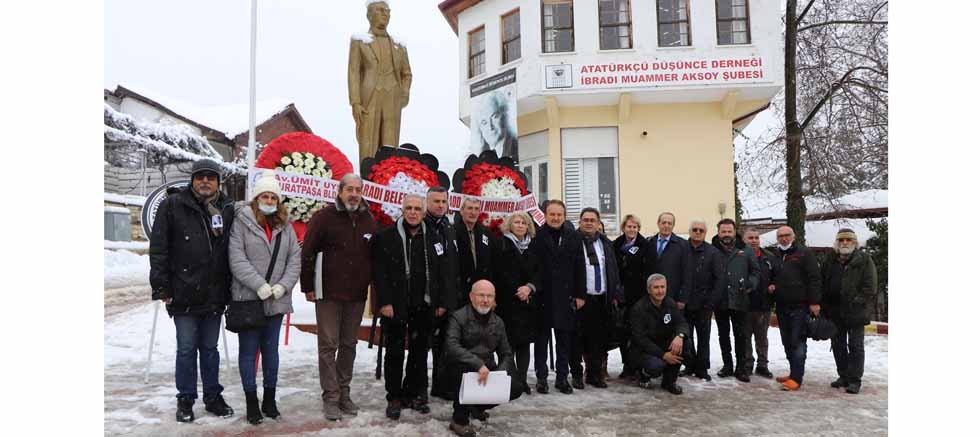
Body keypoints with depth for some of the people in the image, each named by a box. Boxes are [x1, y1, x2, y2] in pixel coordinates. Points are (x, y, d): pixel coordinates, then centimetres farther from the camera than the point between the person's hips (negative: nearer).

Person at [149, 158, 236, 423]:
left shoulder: (228, 209, 4)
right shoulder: (173, 206, -4)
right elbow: (158, 249, -4)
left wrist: (231, 288, 5)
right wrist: (162, 288, -8)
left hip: (215, 295, 3)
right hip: (184, 294, -2)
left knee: (210, 348, 14)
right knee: (187, 349, 6)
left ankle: (213, 396, 25)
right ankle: (185, 400, 20)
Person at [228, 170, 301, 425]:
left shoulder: (285, 225, 8)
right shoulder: (242, 221, -5)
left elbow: (295, 258, 5)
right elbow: (237, 258, -13)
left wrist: (283, 285, -9)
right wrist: (259, 285, -17)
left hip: (276, 299, 4)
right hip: (248, 297, -4)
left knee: (271, 349, 13)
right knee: (249, 350, 5)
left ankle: (269, 399, 25)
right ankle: (251, 402, 16)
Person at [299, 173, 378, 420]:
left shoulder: (369, 221, 7)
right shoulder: (324, 217, -6)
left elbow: (376, 257, 13)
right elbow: (307, 253, -6)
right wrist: (307, 287, -6)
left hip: (357, 296, 4)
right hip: (328, 293, -4)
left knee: (349, 345, 12)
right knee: (328, 346, 1)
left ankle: (344, 393, 24)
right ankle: (330, 398, 9)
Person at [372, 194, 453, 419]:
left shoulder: (432, 238, 8)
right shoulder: (386, 237, -3)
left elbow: (441, 272, 9)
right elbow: (379, 272, -7)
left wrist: (442, 301, 4)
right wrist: (384, 301, -14)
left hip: (424, 306, 3)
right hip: (395, 306, -3)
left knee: (420, 351, 11)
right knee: (395, 352, 5)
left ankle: (415, 393, 24)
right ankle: (394, 398, 16)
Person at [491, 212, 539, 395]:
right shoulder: (502, 244, 0)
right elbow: (499, 274, -7)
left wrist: (529, 287, -7)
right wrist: (517, 291, -11)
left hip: (528, 302, 5)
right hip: (507, 301, -4)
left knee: (525, 342, 5)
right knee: (508, 341, -6)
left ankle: (522, 379, 11)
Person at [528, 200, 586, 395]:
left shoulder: (574, 236, 5)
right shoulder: (536, 236, -3)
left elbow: (580, 267, 5)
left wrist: (580, 295, 2)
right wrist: (531, 288, -14)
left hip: (566, 296, 2)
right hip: (542, 296, -2)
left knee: (565, 338, 9)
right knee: (541, 337, 7)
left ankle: (562, 377, 20)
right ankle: (541, 377, 17)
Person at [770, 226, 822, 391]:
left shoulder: (804, 253, -4)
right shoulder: (776, 256, 15)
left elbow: (814, 278, -9)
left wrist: (814, 301, -15)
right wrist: (771, 285, 6)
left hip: (800, 306, -7)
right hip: (782, 306, 7)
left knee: (797, 342, -7)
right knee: (787, 342, 12)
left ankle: (796, 378, -5)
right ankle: (794, 372, 23)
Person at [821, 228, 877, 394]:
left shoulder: (864, 260, -3)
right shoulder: (831, 260, 11)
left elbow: (870, 287, -7)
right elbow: (822, 282, 14)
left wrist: (857, 303, -14)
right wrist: (825, 305, 6)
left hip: (856, 312, -5)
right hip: (835, 312, 5)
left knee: (855, 346, 0)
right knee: (838, 345, 12)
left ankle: (854, 380, 6)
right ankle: (843, 376, 23)